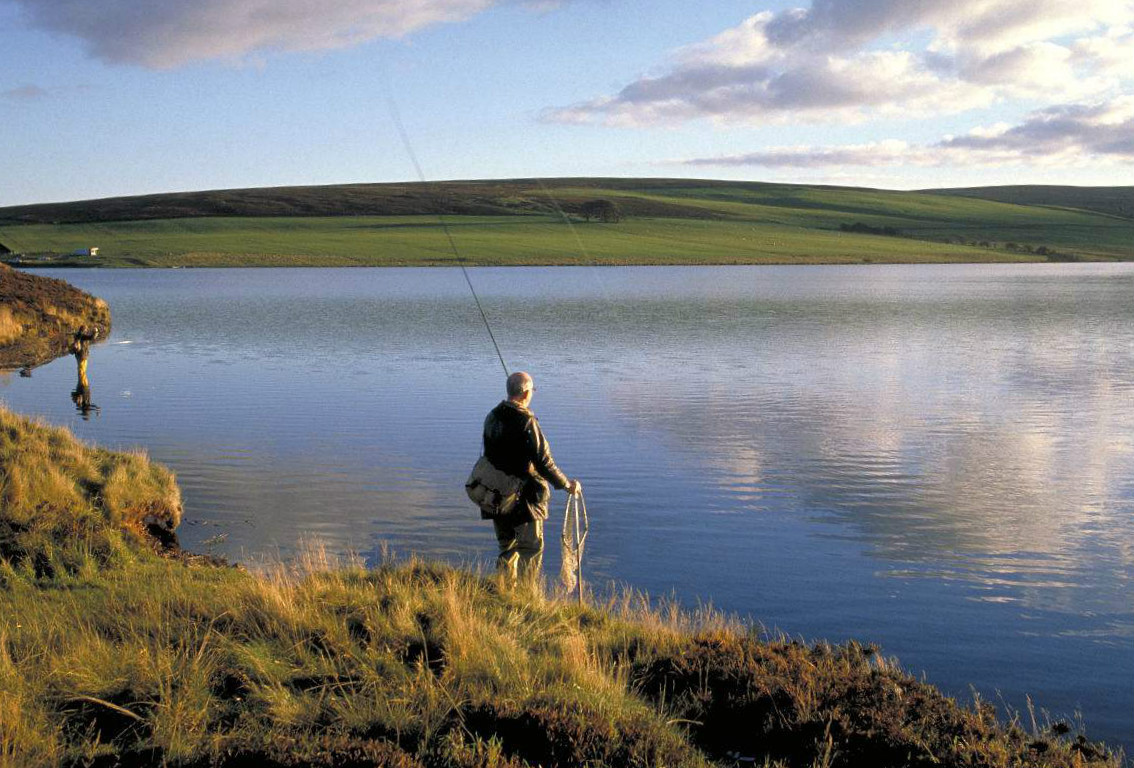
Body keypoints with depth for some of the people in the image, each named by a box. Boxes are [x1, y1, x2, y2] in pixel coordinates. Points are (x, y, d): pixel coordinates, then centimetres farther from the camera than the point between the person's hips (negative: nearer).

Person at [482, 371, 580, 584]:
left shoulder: (492, 418, 2)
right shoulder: (527, 422, -20)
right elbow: (544, 463, -20)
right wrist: (567, 485, -8)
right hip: (523, 497, -7)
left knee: (507, 548, 19)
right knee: (531, 548, 6)